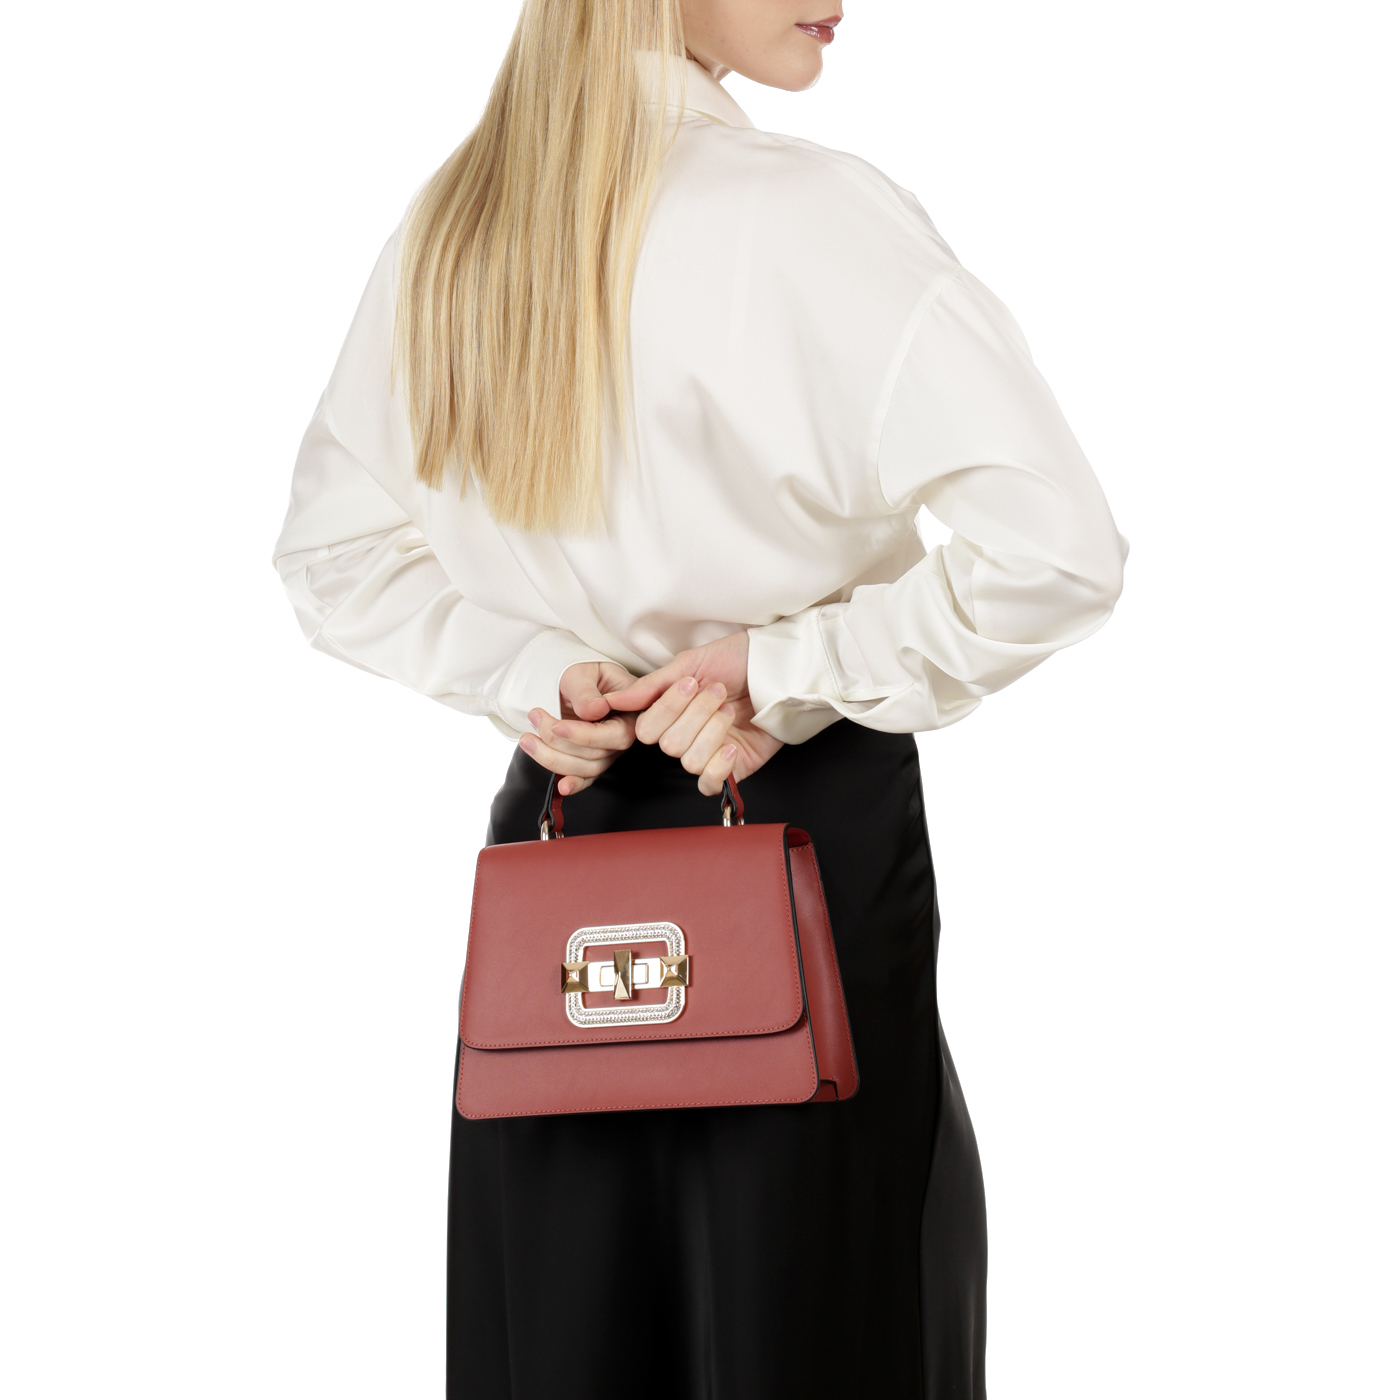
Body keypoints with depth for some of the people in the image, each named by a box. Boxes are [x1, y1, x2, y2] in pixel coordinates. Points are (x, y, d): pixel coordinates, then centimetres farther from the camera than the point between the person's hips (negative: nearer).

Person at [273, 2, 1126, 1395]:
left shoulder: (445, 228, 2)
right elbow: (1060, 551, -22)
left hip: (559, 810, 6)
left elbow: (331, 556, 10)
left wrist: (535, 676, -1)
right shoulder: (813, 217, -17)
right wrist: (792, 673, -12)